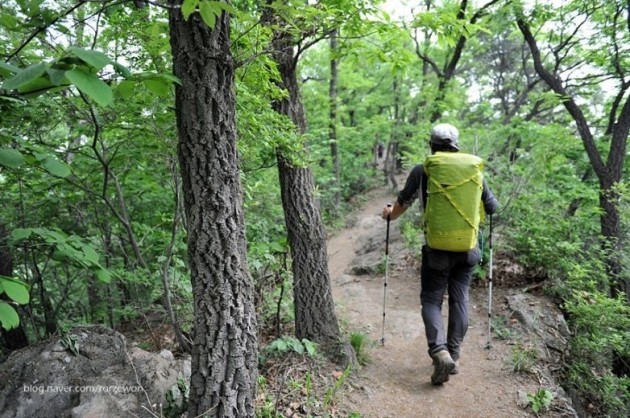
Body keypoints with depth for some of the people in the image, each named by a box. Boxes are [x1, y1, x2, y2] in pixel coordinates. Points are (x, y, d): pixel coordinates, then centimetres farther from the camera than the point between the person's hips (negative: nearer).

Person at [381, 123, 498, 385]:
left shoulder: (421, 171, -5)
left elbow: (403, 201, 7)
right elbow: (492, 207, 10)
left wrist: (390, 214, 28)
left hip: (436, 248, -2)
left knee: (431, 300, 7)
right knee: (460, 299, 13)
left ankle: (440, 352, -11)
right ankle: (454, 355, 21)